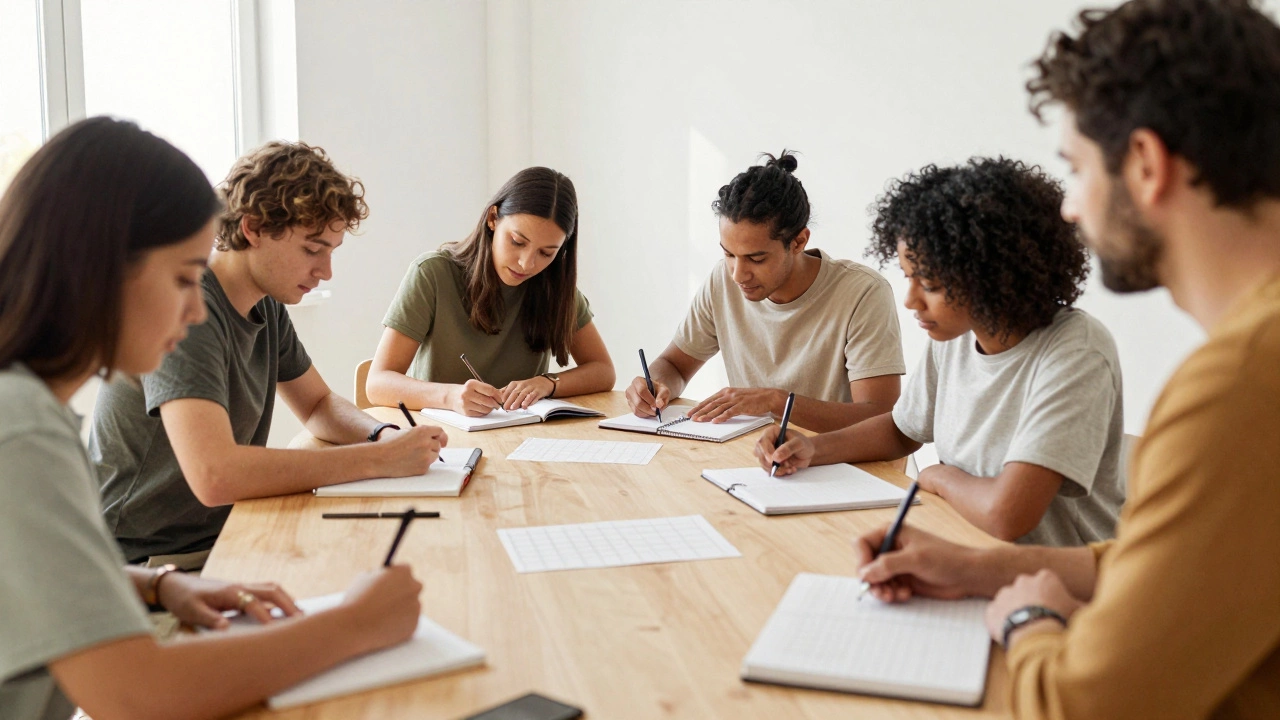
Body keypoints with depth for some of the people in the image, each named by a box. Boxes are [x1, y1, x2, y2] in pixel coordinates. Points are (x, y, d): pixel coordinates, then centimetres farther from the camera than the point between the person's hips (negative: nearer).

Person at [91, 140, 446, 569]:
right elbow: (215, 476, -34)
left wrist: (382, 434, -5)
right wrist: (378, 459, -29)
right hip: (145, 566, -8)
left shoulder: (267, 304, 4)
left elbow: (318, 404, 18)